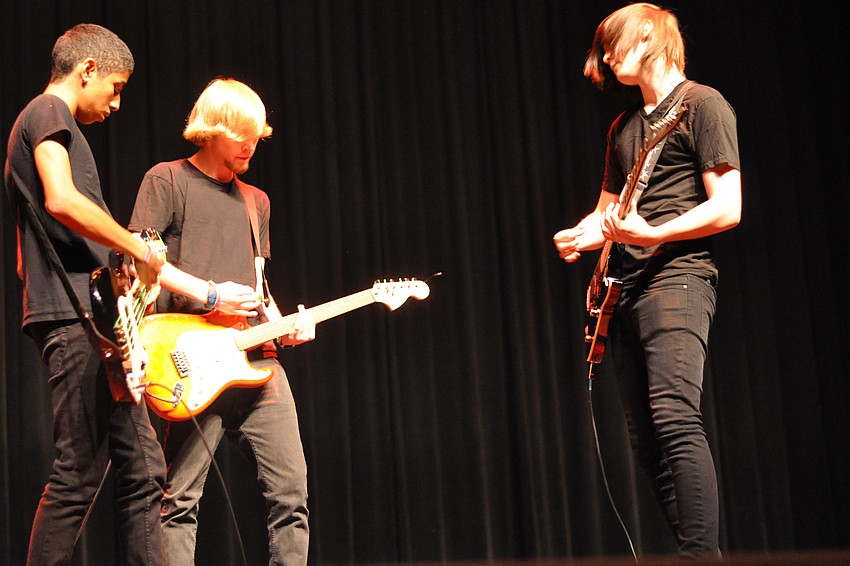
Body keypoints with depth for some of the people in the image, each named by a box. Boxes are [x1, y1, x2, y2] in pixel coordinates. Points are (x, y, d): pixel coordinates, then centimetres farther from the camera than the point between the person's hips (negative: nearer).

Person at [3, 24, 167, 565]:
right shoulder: (48, 111, -1)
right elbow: (61, 200, -21)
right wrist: (139, 247, -10)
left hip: (93, 322, 10)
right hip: (74, 317, -10)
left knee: (143, 469, 6)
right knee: (80, 474, -10)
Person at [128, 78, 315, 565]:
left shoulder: (256, 201, 23)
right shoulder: (168, 180, 4)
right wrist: (209, 294, -10)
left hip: (257, 360, 6)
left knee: (291, 489, -1)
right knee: (181, 499, -7)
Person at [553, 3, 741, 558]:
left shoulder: (702, 104, 0)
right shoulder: (624, 126, 24)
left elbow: (728, 208, -8)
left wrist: (650, 233, -19)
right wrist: (580, 235, 6)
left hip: (678, 274, -8)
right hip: (626, 288, 8)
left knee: (674, 418, -24)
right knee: (648, 443, 3)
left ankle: (701, 553, -26)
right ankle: (700, 551, 7)